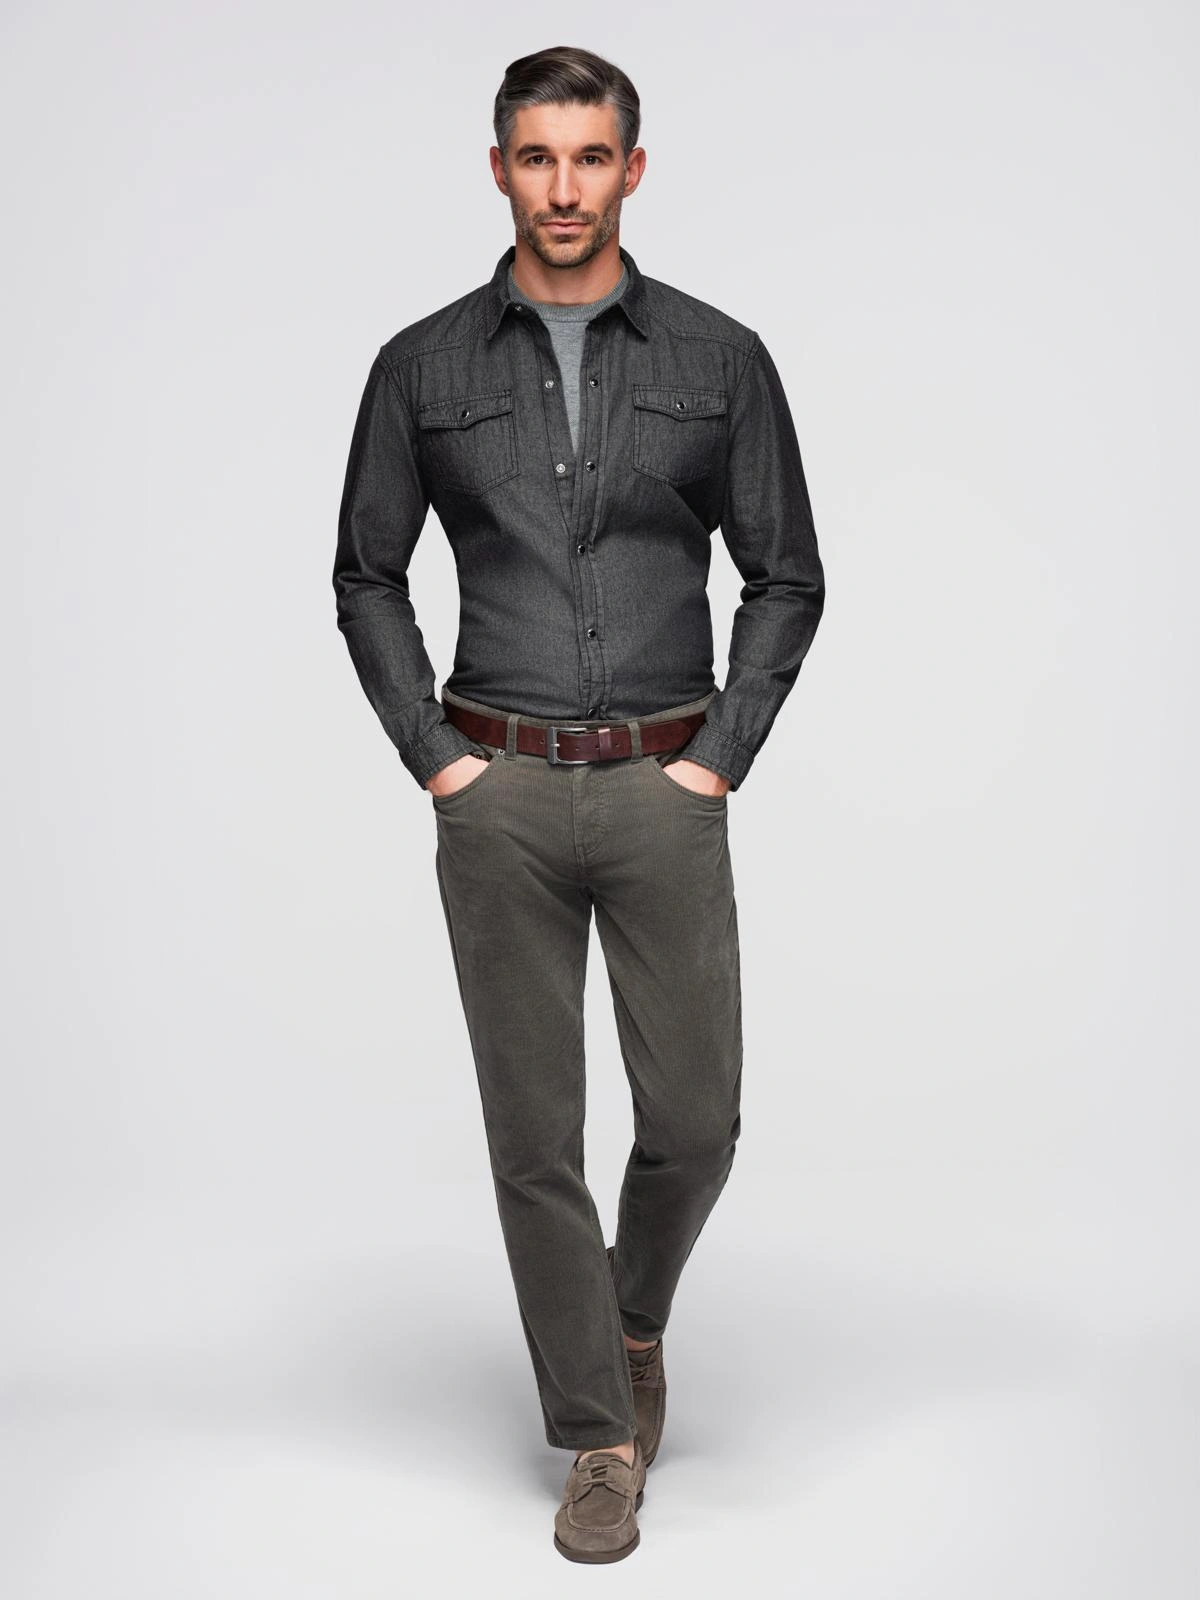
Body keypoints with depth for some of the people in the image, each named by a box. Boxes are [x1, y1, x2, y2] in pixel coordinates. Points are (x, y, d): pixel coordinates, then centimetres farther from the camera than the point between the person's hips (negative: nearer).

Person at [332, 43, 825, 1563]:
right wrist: (434, 754, 0)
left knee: (694, 1114, 1)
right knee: (534, 1128, 4)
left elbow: (785, 577, 6)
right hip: (498, 796, 0)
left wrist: (721, 756, -3)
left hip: (664, 791, 0)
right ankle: (602, 1438, 19)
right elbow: (367, 577, 10)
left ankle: (632, 1318, 34)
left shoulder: (719, 358, 3)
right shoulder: (423, 366, 4)